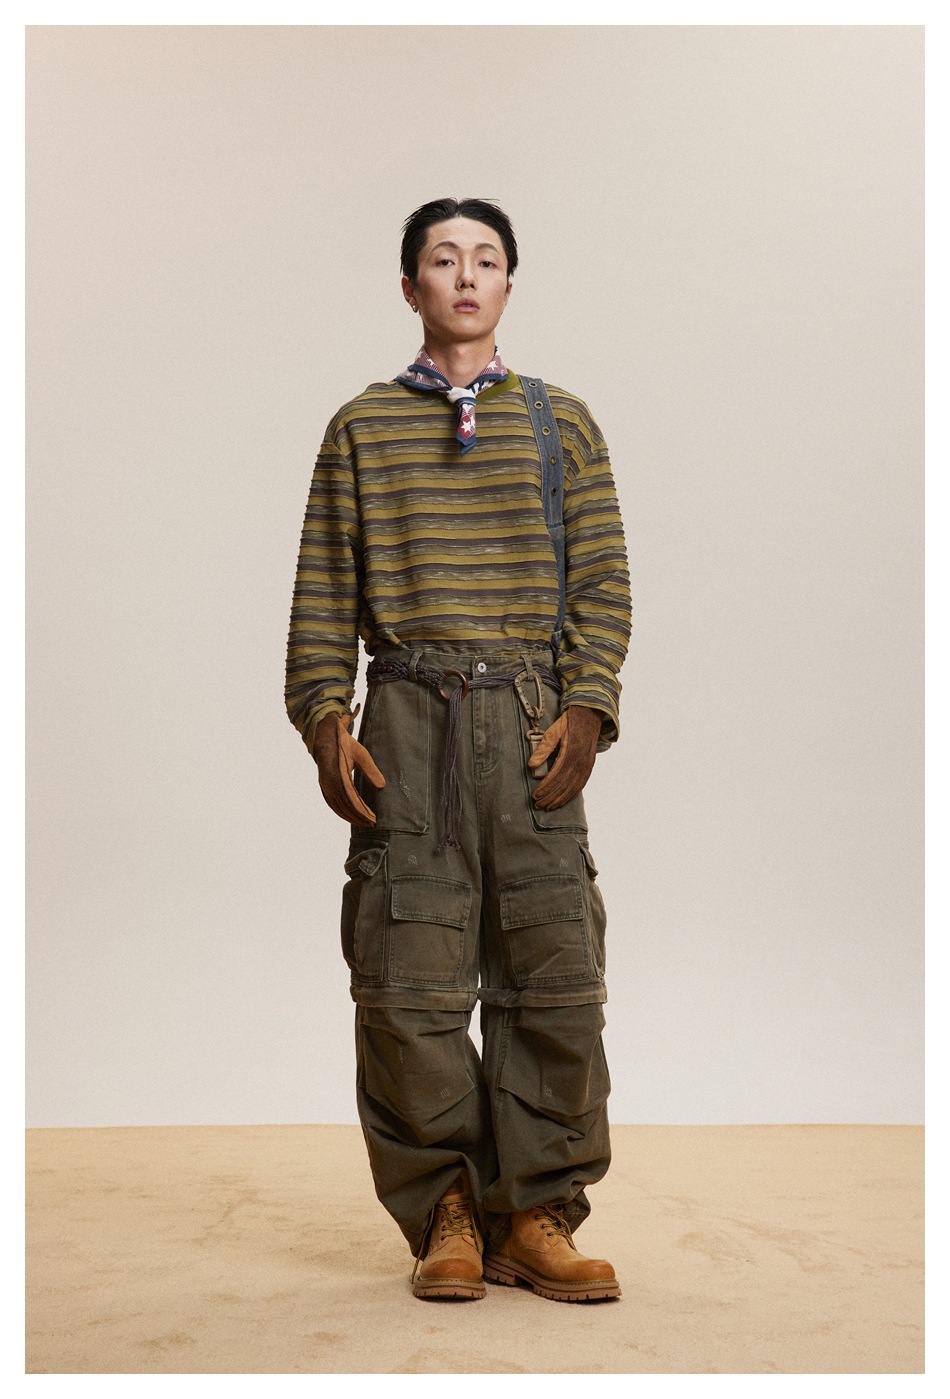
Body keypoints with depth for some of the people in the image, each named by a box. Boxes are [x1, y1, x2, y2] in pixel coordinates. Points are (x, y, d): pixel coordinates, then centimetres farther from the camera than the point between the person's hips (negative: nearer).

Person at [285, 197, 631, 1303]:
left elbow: (601, 580, 8)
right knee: (410, 983, -4)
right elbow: (325, 589, 9)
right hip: (406, 722, 0)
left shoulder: (559, 422, 14)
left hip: (532, 723, 1)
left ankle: (535, 1218, 9)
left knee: (552, 973, -3)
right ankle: (445, 1214, 10)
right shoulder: (362, 426, 13)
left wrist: (586, 709, -5)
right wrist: (325, 719, -2)